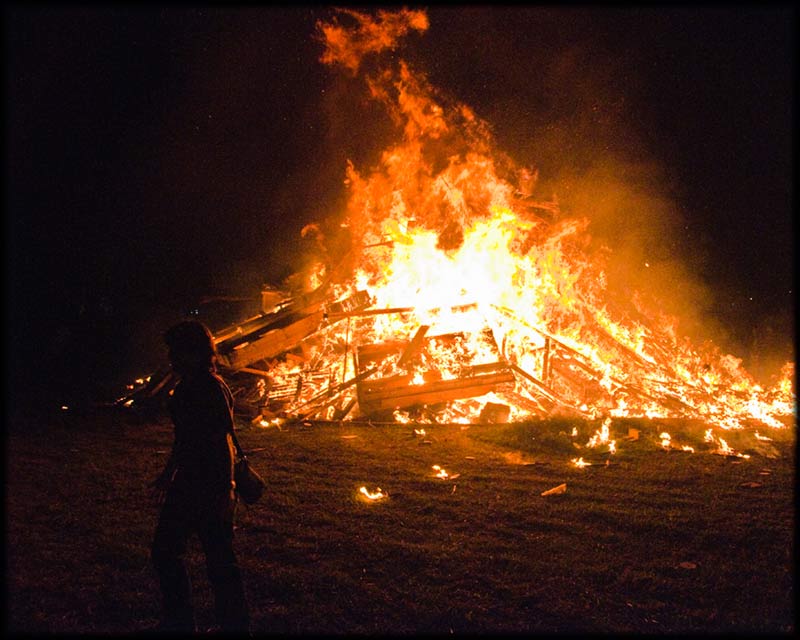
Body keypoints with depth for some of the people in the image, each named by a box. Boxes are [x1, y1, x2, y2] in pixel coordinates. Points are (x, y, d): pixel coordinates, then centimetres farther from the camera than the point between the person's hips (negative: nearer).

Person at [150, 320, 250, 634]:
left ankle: (235, 625, 11)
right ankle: (177, 623, 25)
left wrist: (225, 491, -22)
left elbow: (223, 442, -20)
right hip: (187, 485, 10)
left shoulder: (213, 390, -17)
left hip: (211, 489, -10)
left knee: (219, 560, -1)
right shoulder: (185, 388, 12)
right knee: (165, 552, 15)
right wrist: (168, 475, 28)